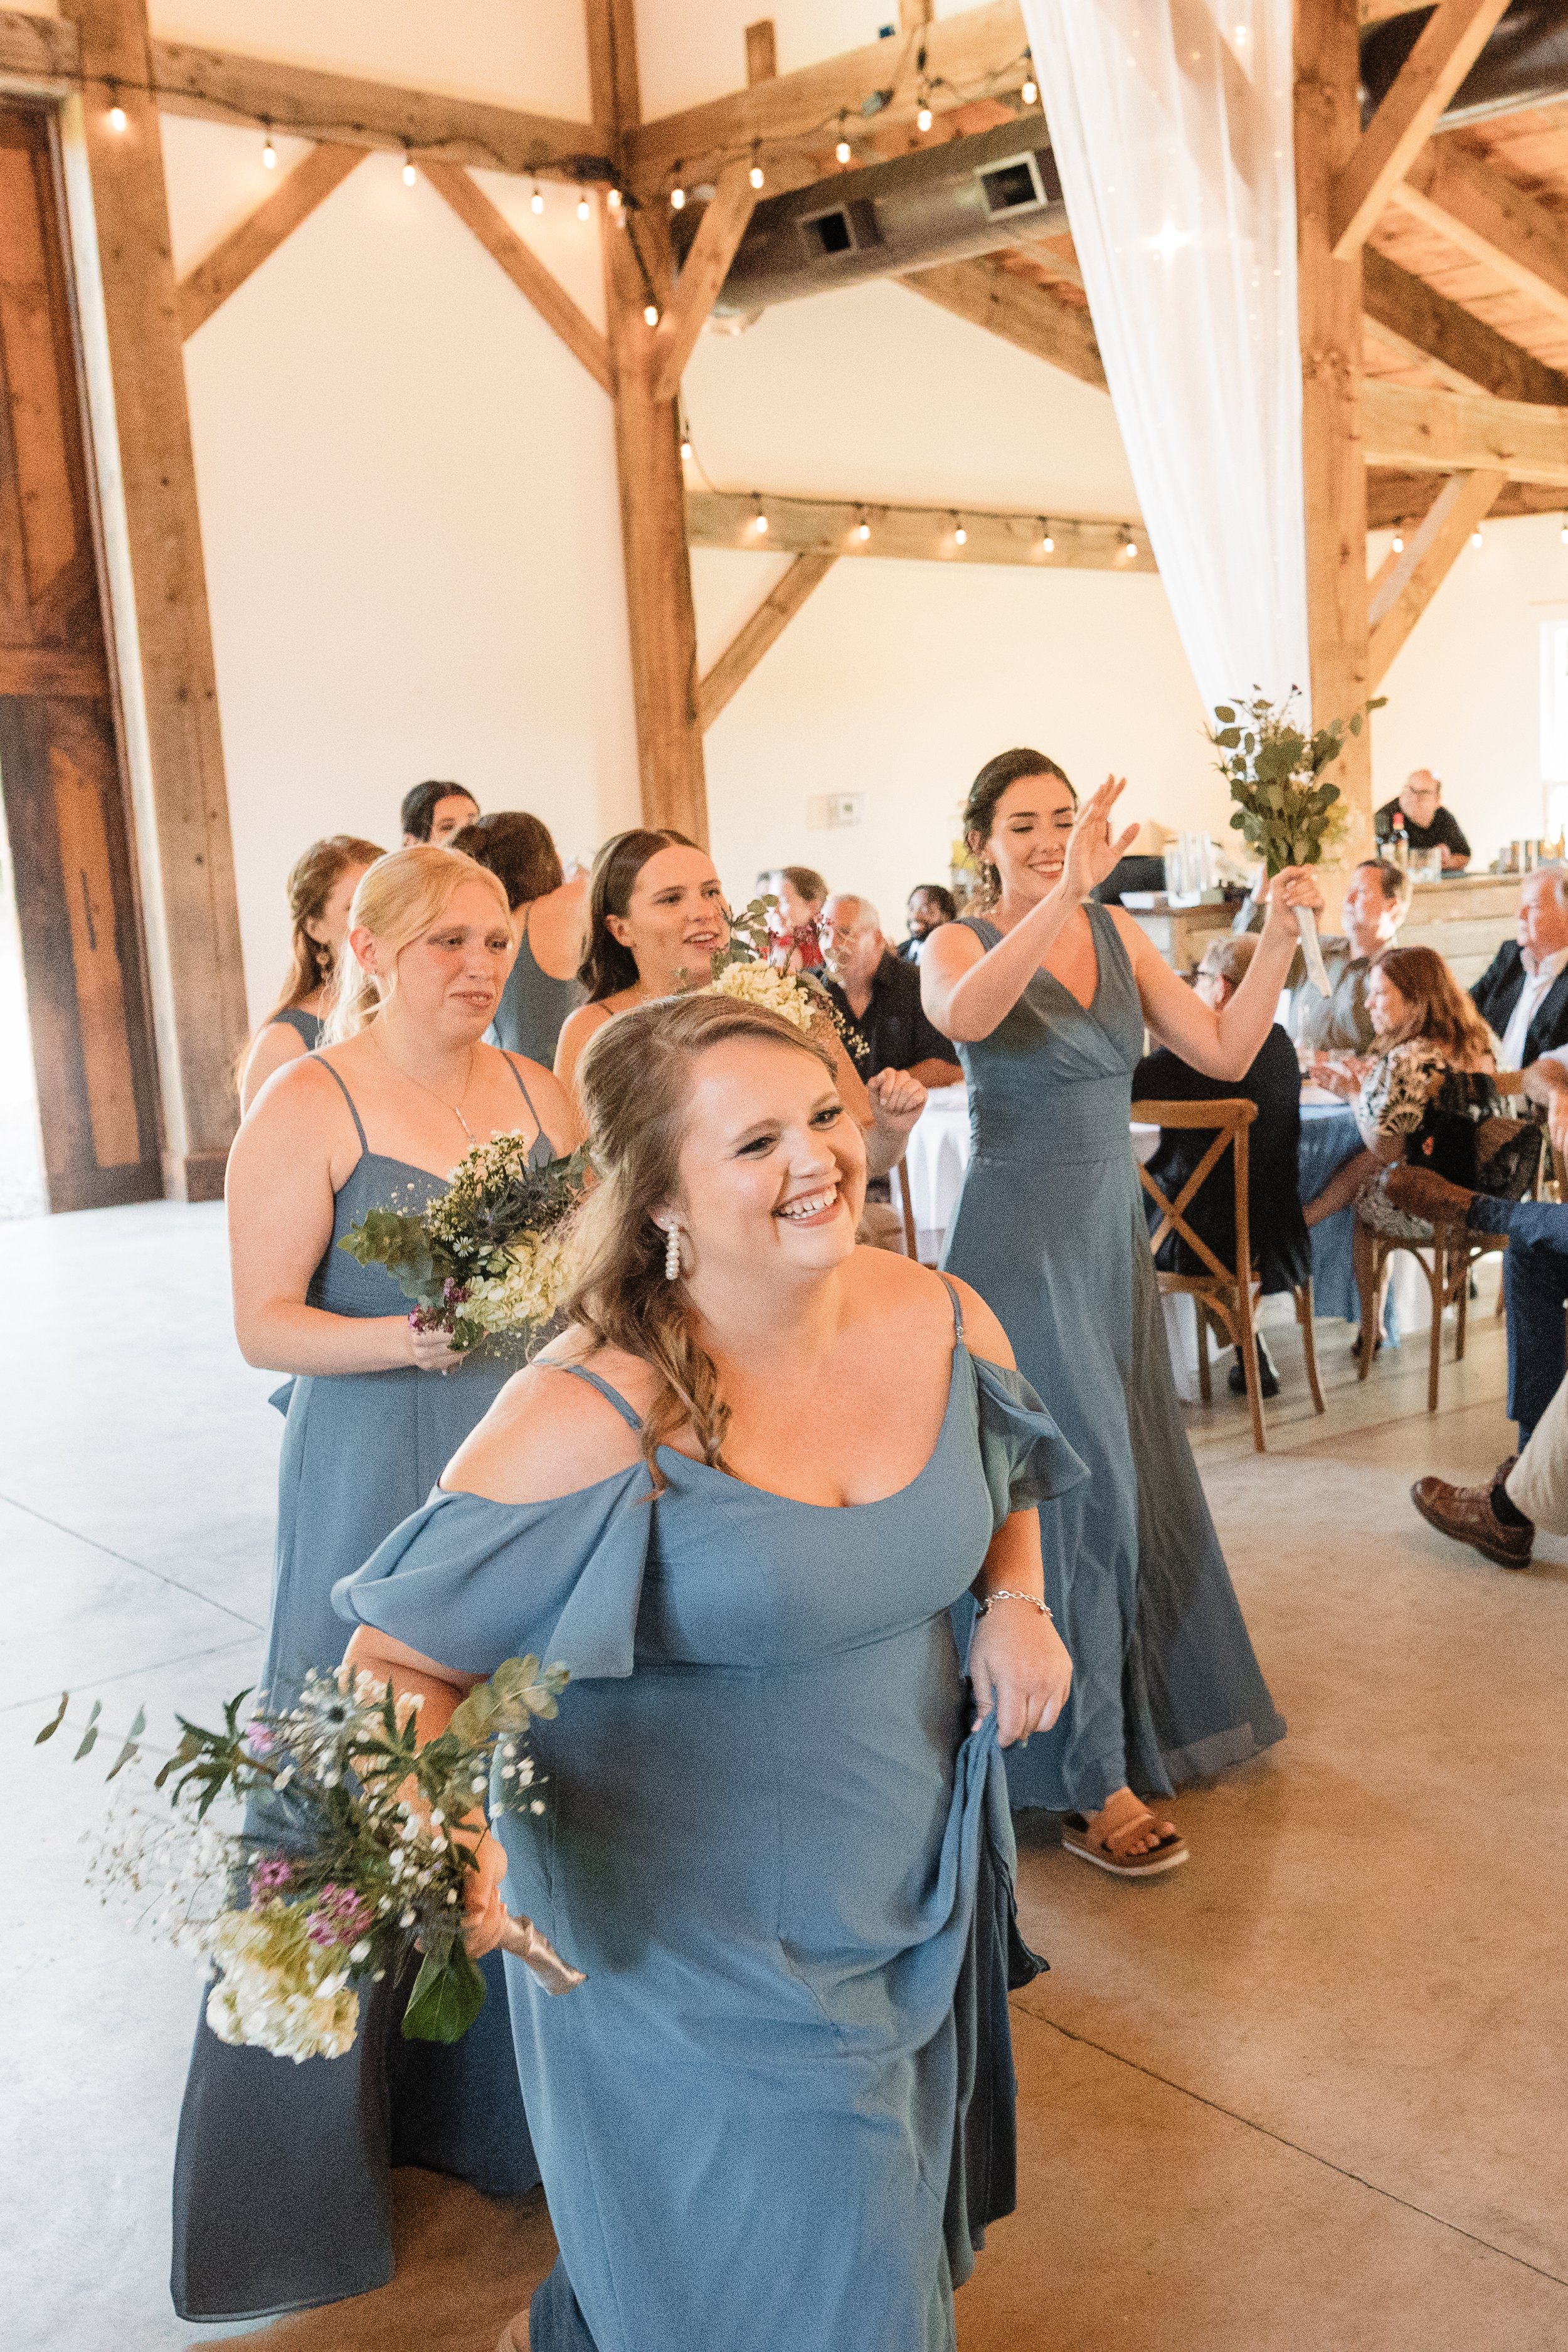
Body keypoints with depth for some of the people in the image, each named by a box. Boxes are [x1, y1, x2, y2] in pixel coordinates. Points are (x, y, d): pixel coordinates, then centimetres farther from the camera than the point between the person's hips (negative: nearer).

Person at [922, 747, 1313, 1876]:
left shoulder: (1119, 935, 7)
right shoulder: (961, 944, -8)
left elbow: (1225, 1052, 1)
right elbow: (965, 1016, -34)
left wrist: (1280, 937, -10)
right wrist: (1062, 897, -42)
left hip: (1112, 1230, 6)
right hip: (1021, 1239, -6)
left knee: (1136, 1478, 15)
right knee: (1076, 1488, -7)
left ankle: (1142, 1714, 37)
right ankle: (1093, 1784, 2)